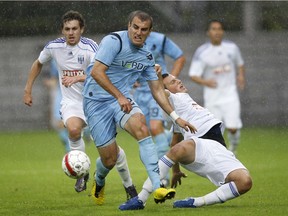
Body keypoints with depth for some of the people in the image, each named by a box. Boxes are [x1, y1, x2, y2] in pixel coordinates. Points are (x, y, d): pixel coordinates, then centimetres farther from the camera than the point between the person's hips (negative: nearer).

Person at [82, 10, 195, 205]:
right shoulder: (114, 41, -14)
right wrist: (119, 96, -28)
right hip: (97, 101, -4)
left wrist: (176, 118, 8)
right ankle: (99, 182, 35)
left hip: (123, 99, 4)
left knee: (141, 127, -29)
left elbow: (157, 90, 14)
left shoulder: (147, 57, 7)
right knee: (109, 159, -5)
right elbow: (96, 72, -23)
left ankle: (158, 186, -36)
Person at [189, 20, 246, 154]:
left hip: (230, 95, 1)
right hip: (212, 97, -1)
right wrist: (205, 82, -29)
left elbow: (239, 64, 21)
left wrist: (241, 75, 0)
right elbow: (193, 75, -9)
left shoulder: (232, 48, 3)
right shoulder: (202, 52, -7)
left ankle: (233, 146, 20)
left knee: (233, 128, -12)